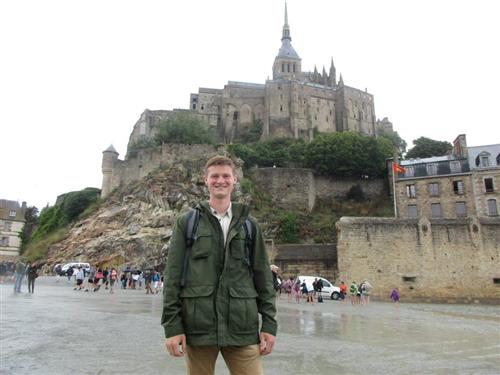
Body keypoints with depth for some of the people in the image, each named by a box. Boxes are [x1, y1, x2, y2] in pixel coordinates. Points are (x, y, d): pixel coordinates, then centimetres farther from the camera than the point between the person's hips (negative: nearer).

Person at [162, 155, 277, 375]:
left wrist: (269, 323, 2)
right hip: (198, 326, 0)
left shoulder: (249, 225, 9)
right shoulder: (186, 222, 4)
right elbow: (173, 275, 1)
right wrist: (172, 325, -5)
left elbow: (263, 276, 8)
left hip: (242, 326, 1)